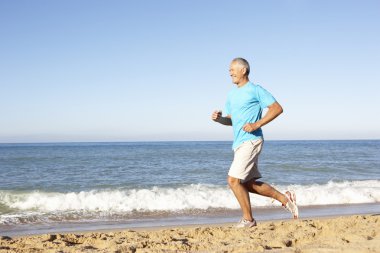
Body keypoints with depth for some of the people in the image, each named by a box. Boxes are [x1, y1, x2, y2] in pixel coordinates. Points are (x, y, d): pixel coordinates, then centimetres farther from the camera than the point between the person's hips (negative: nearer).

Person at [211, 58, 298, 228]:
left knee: (233, 180, -12)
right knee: (248, 183, 12)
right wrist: (219, 118, 2)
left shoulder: (255, 90, -6)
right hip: (239, 143, 9)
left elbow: (277, 108, -10)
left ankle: (248, 220, 1)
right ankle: (284, 199, 22)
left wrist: (257, 124, -18)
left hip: (250, 141, -9)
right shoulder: (232, 95, 18)